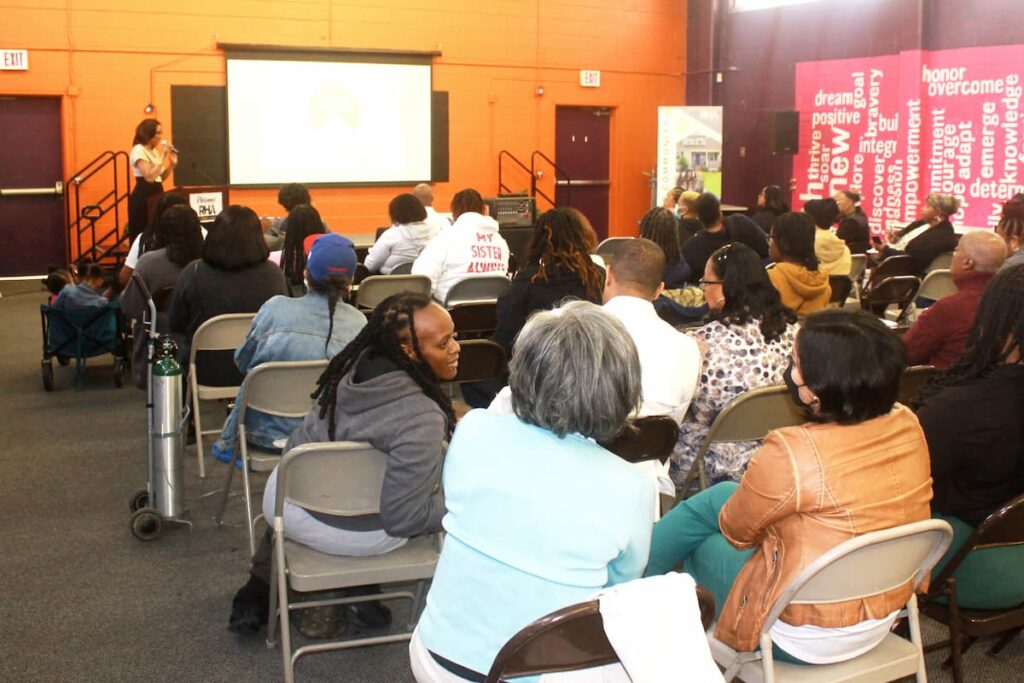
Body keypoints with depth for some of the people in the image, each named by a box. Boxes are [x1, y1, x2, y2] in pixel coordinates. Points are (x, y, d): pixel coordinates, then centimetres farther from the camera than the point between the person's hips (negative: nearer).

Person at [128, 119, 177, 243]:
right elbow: (149, 176, -22)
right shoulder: (139, 150, -11)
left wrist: (172, 164, 5)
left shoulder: (154, 151, 15)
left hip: (156, 195, 9)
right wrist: (163, 157, -20)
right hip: (143, 197, -9)